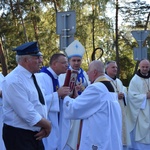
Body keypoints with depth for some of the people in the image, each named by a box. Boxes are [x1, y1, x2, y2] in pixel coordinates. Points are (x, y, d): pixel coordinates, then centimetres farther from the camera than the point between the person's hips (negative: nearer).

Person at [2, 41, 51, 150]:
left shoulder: (32, 77, 8)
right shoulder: (14, 81, -20)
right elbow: (27, 114, -24)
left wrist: (44, 127, -6)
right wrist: (47, 125, -9)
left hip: (35, 134, 8)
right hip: (18, 136, -8)